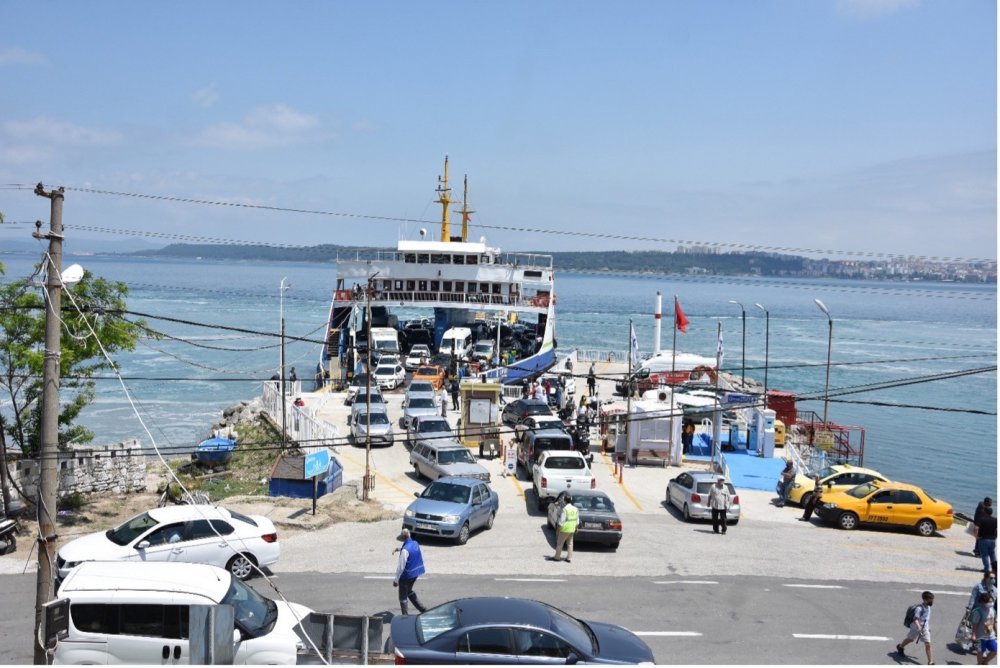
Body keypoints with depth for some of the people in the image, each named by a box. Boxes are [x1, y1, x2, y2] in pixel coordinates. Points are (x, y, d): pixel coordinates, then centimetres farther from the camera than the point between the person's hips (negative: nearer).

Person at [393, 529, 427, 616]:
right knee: (409, 591, 28)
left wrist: (396, 579, -19)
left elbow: (401, 566, -25)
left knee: (403, 596, 8)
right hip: (415, 573, 8)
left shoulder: (405, 550, -27)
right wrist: (398, 548, 14)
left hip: (406, 575, -8)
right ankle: (422, 608, 27)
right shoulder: (415, 543, -1)